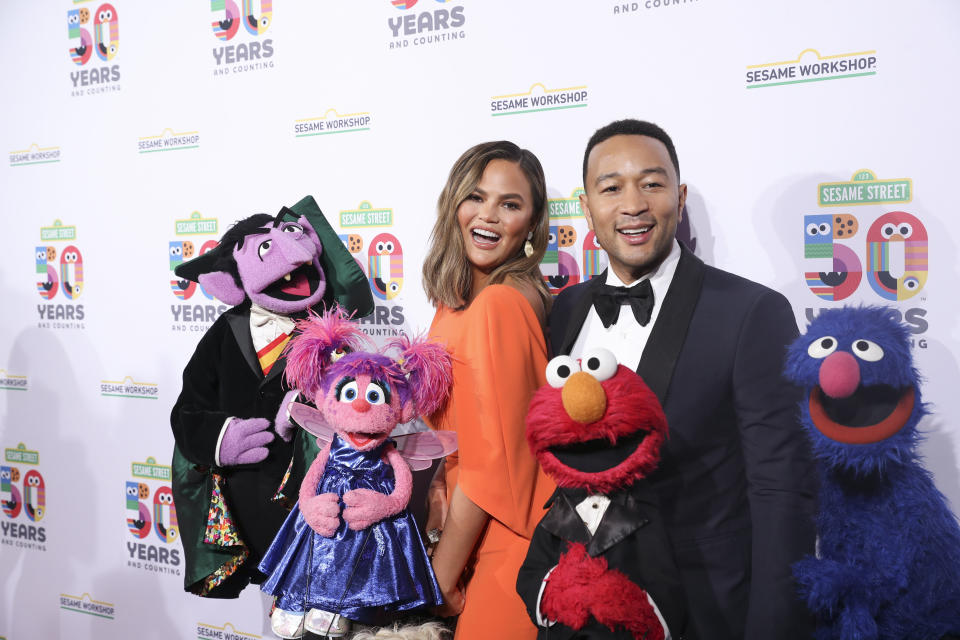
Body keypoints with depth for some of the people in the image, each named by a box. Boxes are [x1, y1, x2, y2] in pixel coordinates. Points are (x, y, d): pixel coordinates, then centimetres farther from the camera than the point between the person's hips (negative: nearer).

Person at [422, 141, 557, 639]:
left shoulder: (498, 304, -22)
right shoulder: (460, 299, 6)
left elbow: (491, 462, -21)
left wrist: (441, 577, -12)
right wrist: (440, 488, -3)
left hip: (509, 544, -8)